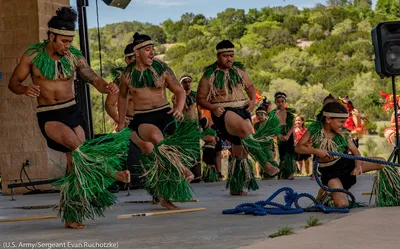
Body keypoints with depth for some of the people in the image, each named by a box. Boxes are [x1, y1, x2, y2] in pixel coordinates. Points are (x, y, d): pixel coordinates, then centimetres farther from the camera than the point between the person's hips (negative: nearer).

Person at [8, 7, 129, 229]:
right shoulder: (33, 55, -7)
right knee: (72, 140, -32)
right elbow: (13, 83, -1)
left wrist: (107, 87, -28)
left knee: (75, 162, -1)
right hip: (48, 116, -3)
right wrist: (25, 90, -25)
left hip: (71, 111, 3)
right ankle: (111, 173, -21)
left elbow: (94, 79, -4)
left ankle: (71, 217, 7)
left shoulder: (74, 57, -3)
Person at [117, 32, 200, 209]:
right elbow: (122, 97, 25)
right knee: (156, 137, -34)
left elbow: (180, 91, 9)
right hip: (142, 119, -1)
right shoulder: (127, 74, 6)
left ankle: (164, 196, 0)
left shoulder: (161, 69, 4)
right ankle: (180, 168, -22)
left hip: (164, 114, 1)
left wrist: (179, 108, -12)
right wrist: (121, 123, 25)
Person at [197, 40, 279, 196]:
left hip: (242, 109, 5)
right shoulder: (209, 75, 1)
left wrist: (253, 100, 4)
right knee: (246, 130, -33)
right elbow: (200, 98, 4)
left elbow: (250, 86, 25)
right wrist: (213, 108, -15)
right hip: (223, 112, -5)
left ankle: (236, 188, 9)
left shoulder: (239, 70, 13)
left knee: (241, 147, 0)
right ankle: (267, 165, -34)